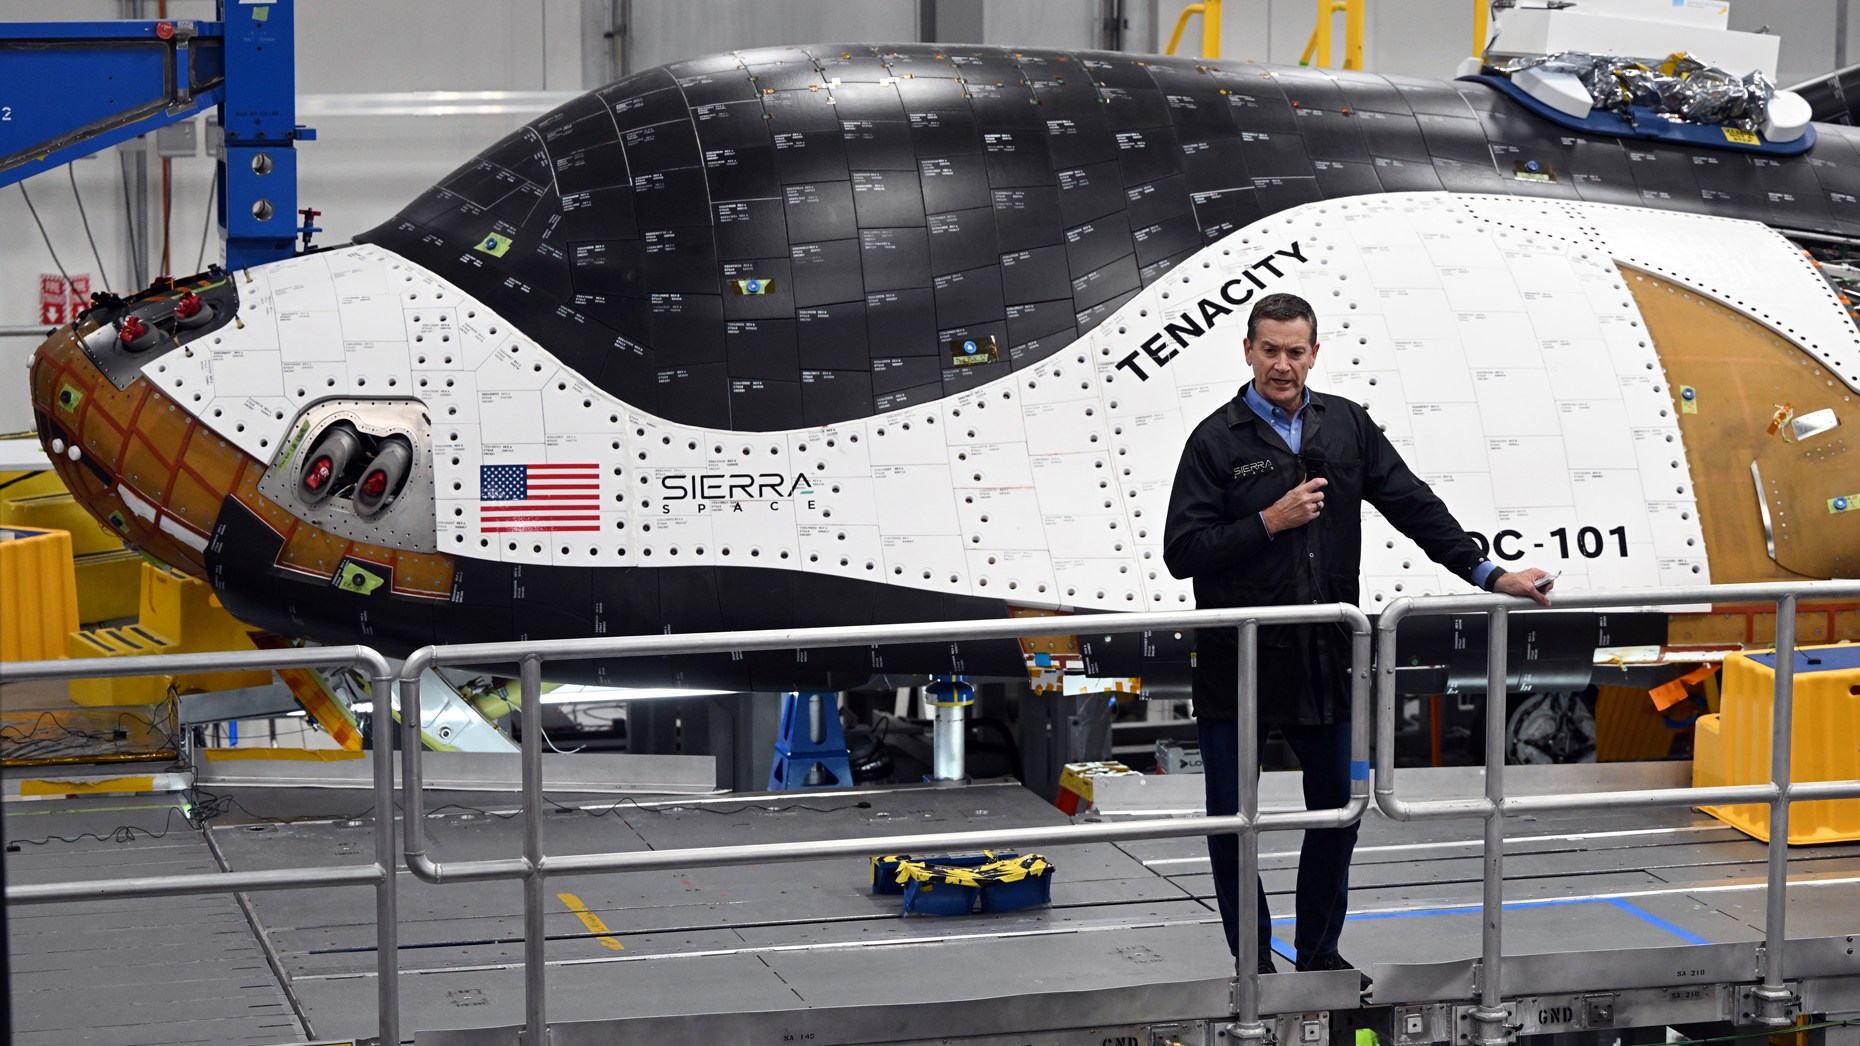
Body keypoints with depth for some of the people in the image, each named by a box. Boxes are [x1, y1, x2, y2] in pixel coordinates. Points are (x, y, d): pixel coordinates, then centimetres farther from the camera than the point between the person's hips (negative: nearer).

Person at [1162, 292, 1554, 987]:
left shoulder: (1347, 426, 6)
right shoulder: (1217, 439, -6)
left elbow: (1412, 505, 6)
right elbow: (1182, 551, -10)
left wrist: (1487, 574, 0)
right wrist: (1270, 523, -17)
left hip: (1322, 661, 4)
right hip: (1237, 665, -4)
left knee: (1337, 813, 12)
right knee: (1232, 824, 4)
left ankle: (1319, 954, 28)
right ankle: (1254, 967, 18)